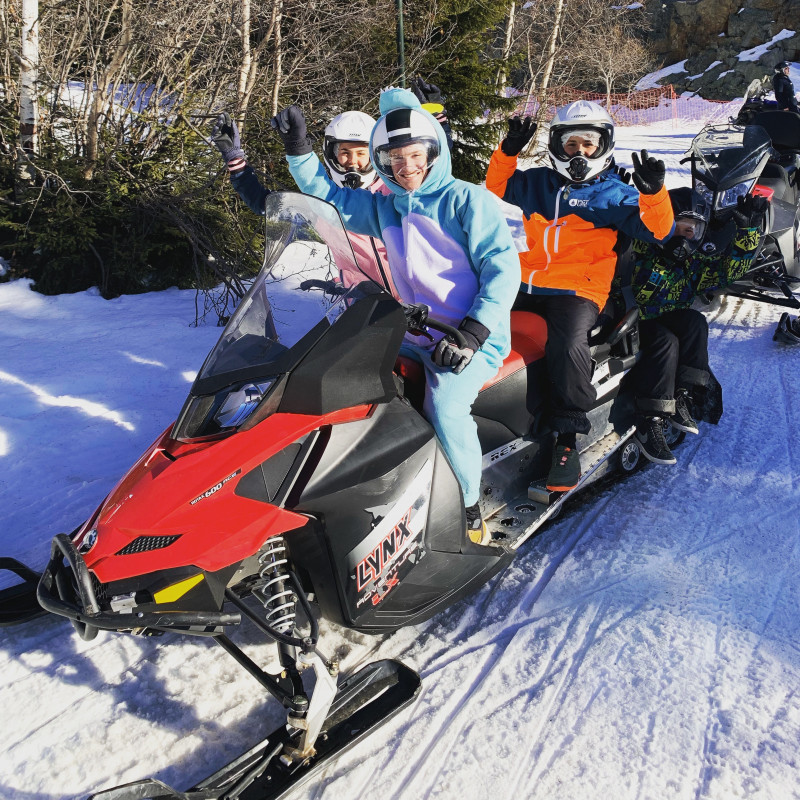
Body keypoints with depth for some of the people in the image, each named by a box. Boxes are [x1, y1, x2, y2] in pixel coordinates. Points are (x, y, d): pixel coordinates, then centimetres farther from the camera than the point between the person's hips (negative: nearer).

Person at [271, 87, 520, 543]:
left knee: (446, 407, -32)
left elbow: (503, 266, -11)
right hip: (417, 334, 7)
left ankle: (470, 509, -10)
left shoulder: (467, 200, -4)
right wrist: (299, 150, 11)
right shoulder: (384, 207, 14)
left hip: (477, 336, -6)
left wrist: (474, 332, -21)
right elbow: (326, 195, 26)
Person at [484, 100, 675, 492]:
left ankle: (567, 437, -20)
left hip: (577, 289, -5)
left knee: (567, 345, -33)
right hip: (521, 284, 5)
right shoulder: (536, 183, 21)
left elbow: (655, 228, 2)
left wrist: (653, 194, -18)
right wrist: (508, 151, 14)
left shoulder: (614, 194, 11)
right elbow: (497, 188, 30)